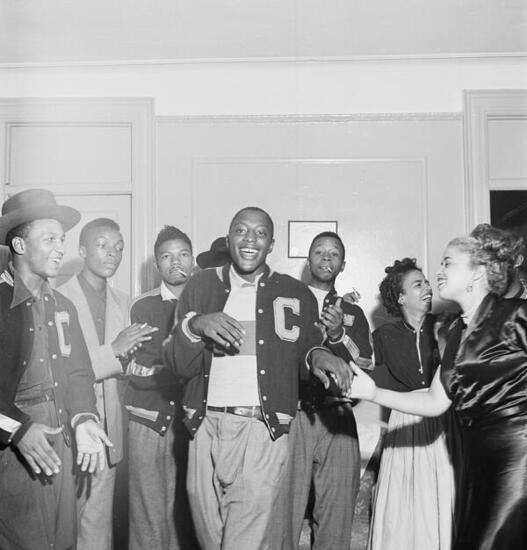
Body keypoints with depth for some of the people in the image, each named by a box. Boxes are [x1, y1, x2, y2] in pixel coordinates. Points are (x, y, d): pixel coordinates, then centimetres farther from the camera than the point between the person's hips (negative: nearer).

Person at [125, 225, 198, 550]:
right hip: (149, 422, -1)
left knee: (188, 511, 4)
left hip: (190, 422, 1)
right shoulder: (142, 308, 4)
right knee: (149, 514, 0)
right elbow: (136, 373, -3)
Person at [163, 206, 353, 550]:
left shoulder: (297, 295, 6)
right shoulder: (201, 286, 9)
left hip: (262, 431, -2)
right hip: (205, 428, 2)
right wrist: (194, 325, -15)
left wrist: (317, 355, -10)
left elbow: (304, 359, 13)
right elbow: (180, 365, 4)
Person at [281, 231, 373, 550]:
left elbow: (367, 367, 4)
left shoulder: (353, 313, 15)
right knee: (284, 509, -5)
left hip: (337, 419, 2)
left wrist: (338, 335, -11)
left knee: (338, 512, 0)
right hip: (291, 417, -2)